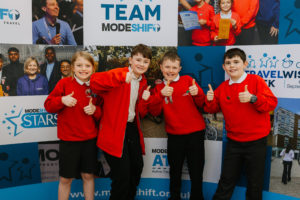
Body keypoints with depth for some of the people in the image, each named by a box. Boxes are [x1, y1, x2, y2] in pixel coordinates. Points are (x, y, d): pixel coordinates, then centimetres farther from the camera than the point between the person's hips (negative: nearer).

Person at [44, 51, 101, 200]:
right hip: (68, 139, -2)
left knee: (88, 175, 15)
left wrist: (95, 110, -12)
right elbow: (48, 105, -5)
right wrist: (62, 100, -23)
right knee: (65, 178, 9)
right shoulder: (64, 83, -6)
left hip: (90, 139, 3)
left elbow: (101, 113, 10)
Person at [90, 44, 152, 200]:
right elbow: (94, 82, -30)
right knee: (122, 173, -4)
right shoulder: (119, 74, -12)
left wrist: (145, 100, -5)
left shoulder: (143, 83, 11)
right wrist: (121, 78, -41)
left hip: (132, 128, 8)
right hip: (114, 131, -8)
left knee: (137, 167, 19)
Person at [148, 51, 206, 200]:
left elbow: (202, 105, -1)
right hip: (174, 135, 1)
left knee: (196, 171, 8)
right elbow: (154, 112, -7)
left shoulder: (188, 80, 0)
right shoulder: (159, 88, 5)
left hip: (195, 133, -1)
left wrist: (198, 94, -21)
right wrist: (161, 95, -22)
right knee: (175, 170, 17)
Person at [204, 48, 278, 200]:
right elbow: (214, 109, 8)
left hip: (256, 142, -3)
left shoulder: (256, 80, -8)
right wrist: (210, 100, -13)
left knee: (255, 184, 13)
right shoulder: (223, 87, 3)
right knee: (226, 181, 14)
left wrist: (253, 98, -32)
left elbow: (272, 103, -16)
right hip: (233, 142, 3)